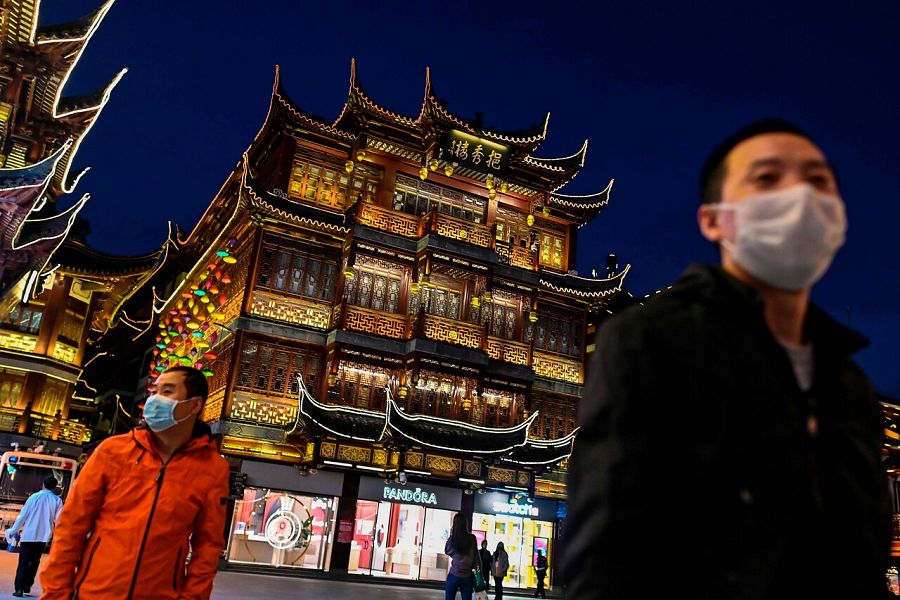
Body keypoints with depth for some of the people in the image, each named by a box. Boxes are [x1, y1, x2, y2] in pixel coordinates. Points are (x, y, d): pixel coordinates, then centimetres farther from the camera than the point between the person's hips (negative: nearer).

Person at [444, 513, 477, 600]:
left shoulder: (452, 538, -7)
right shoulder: (472, 538, -4)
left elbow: (447, 551, 11)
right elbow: (476, 556, 2)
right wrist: (475, 568, 12)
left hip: (454, 575, -1)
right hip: (467, 576, 1)